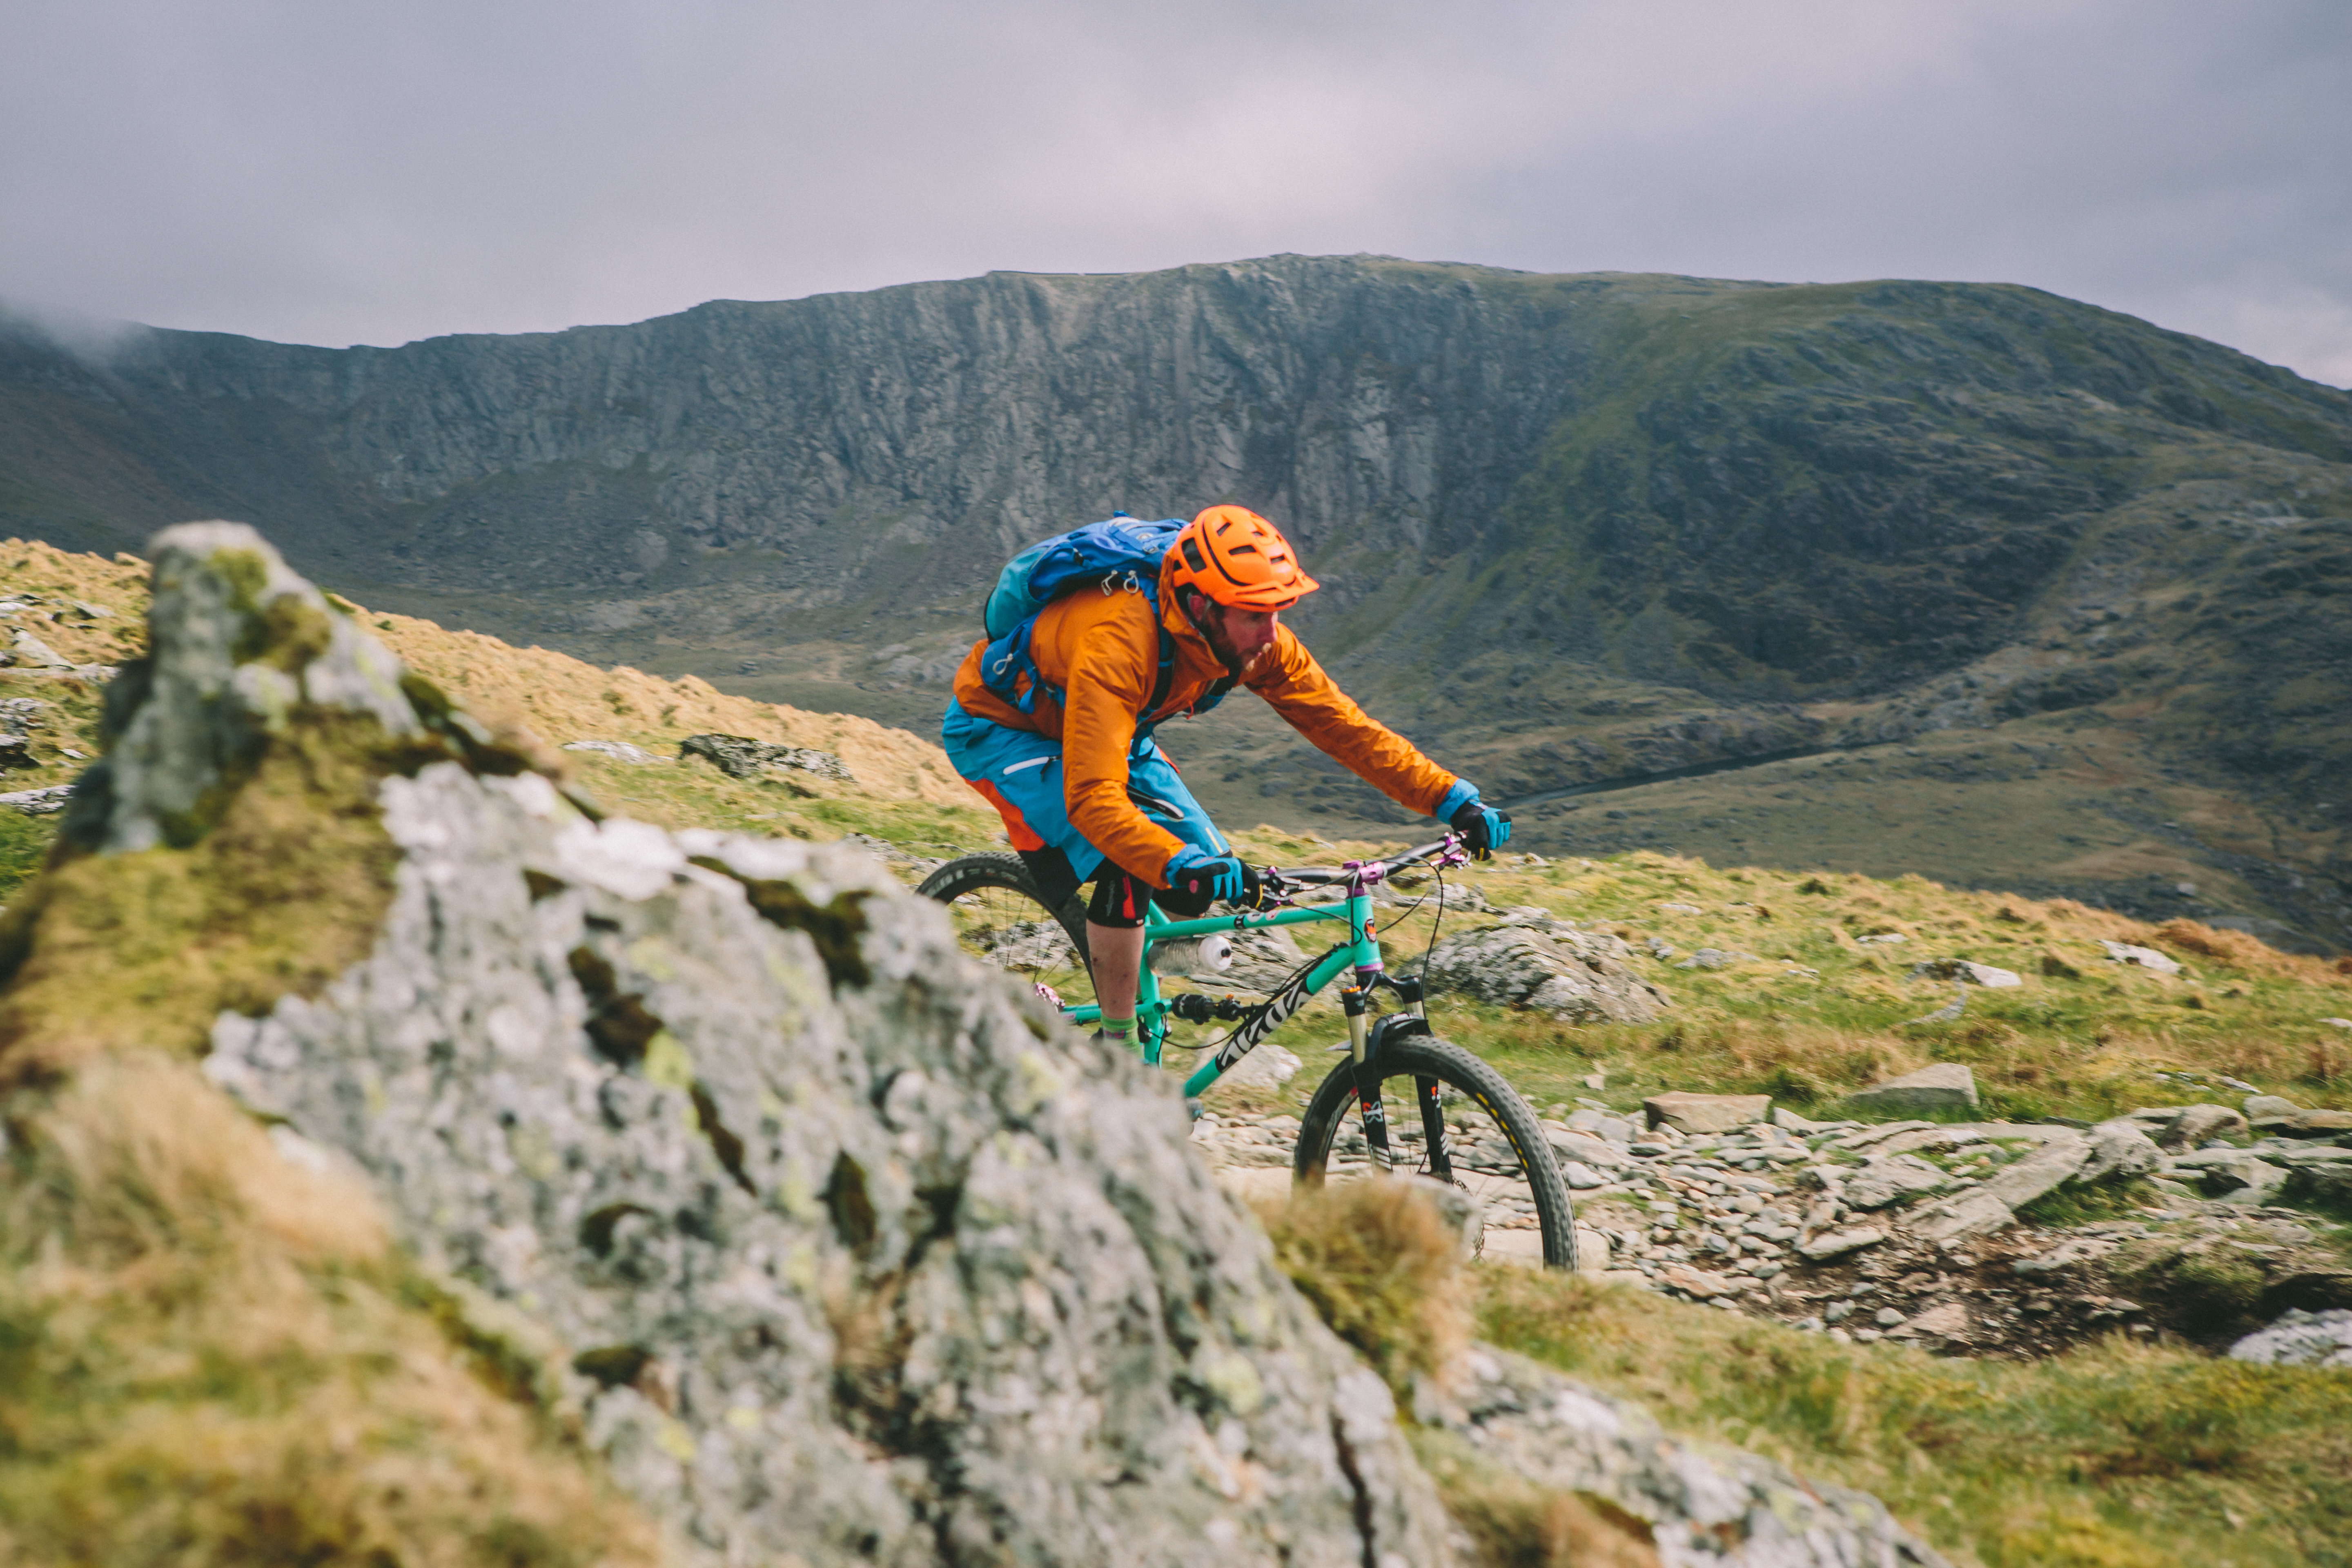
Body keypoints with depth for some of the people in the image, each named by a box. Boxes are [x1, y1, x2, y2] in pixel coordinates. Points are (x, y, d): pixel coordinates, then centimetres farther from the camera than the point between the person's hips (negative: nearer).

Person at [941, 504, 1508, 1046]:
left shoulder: (1256, 642, -21)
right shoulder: (1118, 643, -41)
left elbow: (1345, 726, -15)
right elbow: (1093, 797, -48)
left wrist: (1454, 800, -22)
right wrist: (1180, 866, -60)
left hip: (1109, 730, 7)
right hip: (999, 728, -7)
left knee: (1208, 874, -7)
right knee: (1126, 868, -28)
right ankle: (1118, 1047, -12)